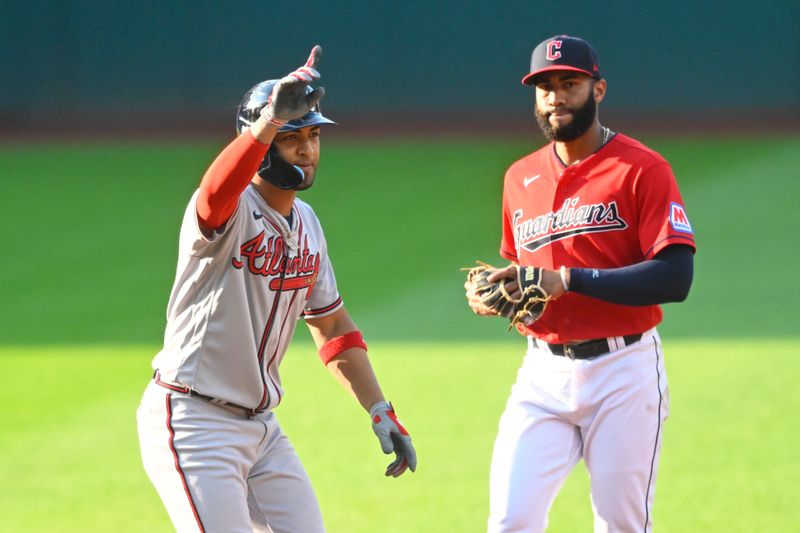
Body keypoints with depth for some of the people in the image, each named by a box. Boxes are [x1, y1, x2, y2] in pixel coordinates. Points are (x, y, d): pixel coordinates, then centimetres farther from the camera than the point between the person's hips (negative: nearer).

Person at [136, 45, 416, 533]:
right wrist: (271, 120, -57)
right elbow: (215, 193, -43)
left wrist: (381, 413, 12)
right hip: (192, 420, -8)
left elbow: (333, 327, 19)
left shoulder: (306, 224, 10)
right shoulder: (233, 210, -16)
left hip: (261, 427, 8)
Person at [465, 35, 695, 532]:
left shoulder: (642, 169, -6)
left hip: (624, 374, -5)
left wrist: (567, 280, -21)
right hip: (544, 375, 5)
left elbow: (675, 277, -16)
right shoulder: (521, 177, 13)